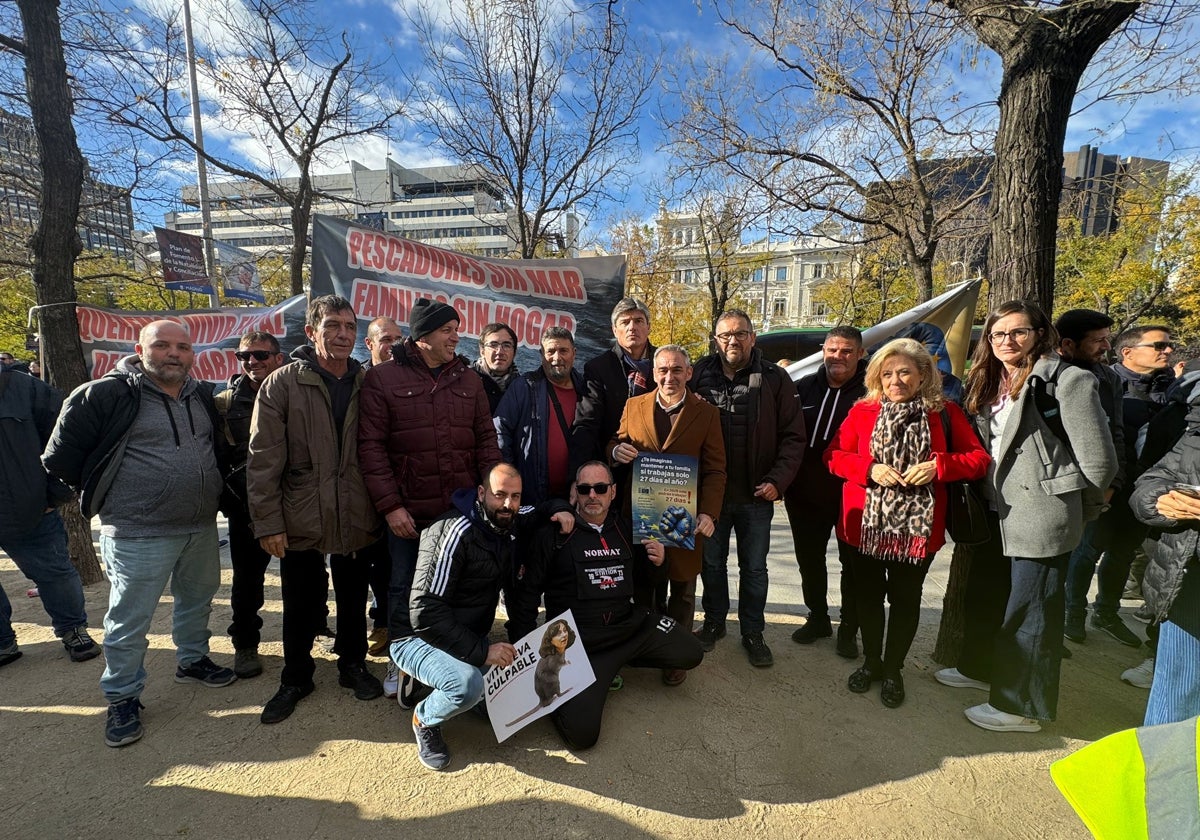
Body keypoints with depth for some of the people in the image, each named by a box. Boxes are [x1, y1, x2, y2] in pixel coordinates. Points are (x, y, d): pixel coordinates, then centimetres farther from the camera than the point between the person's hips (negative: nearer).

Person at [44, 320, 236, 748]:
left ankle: (192, 660, 42)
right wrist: (106, 491, 1)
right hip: (138, 533, -6)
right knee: (129, 620, 4)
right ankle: (122, 698, 23)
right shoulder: (107, 394, -11)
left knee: (198, 600, 21)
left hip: (202, 526, 6)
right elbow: (61, 455, -6)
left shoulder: (202, 397, 8)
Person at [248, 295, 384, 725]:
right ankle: (295, 677, 35)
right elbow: (263, 459, -8)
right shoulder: (282, 384, -6)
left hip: (356, 519, 2)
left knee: (354, 599, 17)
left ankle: (352, 664, 38)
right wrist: (268, 522, -11)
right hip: (301, 519, -2)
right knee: (302, 605, 13)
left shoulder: (365, 384, 2)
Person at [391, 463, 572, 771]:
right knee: (468, 683, -34)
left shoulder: (506, 523, -2)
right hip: (419, 638, -8)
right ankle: (425, 720, 1)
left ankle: (433, 681, 15)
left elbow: (539, 513, 21)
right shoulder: (457, 533, -25)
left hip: (470, 637, 8)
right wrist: (481, 651, -30)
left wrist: (559, 509, -4)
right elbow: (425, 612, -28)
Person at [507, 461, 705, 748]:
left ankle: (618, 660, 16)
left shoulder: (624, 528, 8)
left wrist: (657, 560, 2)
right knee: (582, 733, -18)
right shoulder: (552, 534, -7)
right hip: (579, 641, -5)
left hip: (629, 625, 5)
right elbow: (526, 593, -1)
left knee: (691, 653, -1)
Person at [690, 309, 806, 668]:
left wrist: (778, 480, -13)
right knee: (712, 563, 17)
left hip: (756, 494, -1)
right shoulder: (700, 376, -1)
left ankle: (753, 632, 31)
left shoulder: (774, 379, -4)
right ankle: (714, 622, 36)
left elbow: (793, 436, -4)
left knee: (754, 568, 14)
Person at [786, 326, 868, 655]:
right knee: (809, 560, 17)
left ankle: (848, 629, 32)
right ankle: (818, 618, 38)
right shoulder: (804, 387, 3)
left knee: (853, 563, 13)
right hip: (806, 493, 4)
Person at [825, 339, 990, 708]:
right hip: (866, 524, 1)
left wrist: (937, 465, -17)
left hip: (918, 526, 0)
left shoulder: (946, 413, 0)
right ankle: (871, 662, 37)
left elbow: (979, 459, 1)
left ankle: (893, 669, 33)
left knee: (905, 598, 12)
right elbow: (834, 455, -2)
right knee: (868, 595, 14)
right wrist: (870, 469, -19)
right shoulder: (863, 411, -1)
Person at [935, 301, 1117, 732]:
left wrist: (1076, 510, -1)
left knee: (1029, 610, 5)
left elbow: (1098, 459, -12)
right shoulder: (988, 383, 10)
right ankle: (980, 667, 42)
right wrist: (983, 497, 13)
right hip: (996, 513, 8)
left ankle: (1021, 706, 21)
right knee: (984, 596, 21)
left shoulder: (1067, 380, -13)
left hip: (1040, 518, -7)